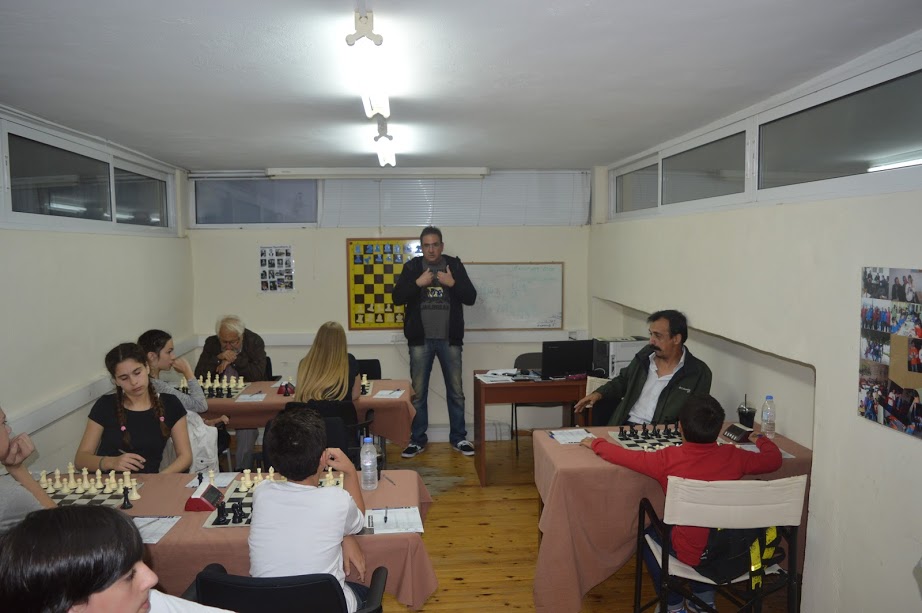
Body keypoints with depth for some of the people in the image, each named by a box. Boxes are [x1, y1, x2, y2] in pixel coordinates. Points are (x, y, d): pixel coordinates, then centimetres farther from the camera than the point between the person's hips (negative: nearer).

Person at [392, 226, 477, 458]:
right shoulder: (412, 267, 2)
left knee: (456, 391, 7)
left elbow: (471, 297, 0)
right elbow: (397, 298, -4)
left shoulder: (454, 265, 3)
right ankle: (418, 439, 18)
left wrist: (453, 283, -16)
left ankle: (458, 437, 20)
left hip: (449, 339, 0)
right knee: (418, 392, 5)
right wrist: (417, 283, -17)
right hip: (421, 340, 0)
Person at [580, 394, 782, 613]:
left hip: (693, 555, -3)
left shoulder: (668, 459, -19)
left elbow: (622, 455, -8)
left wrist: (595, 443, 12)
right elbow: (774, 459, 7)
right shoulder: (733, 456, -11)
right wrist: (760, 439, 28)